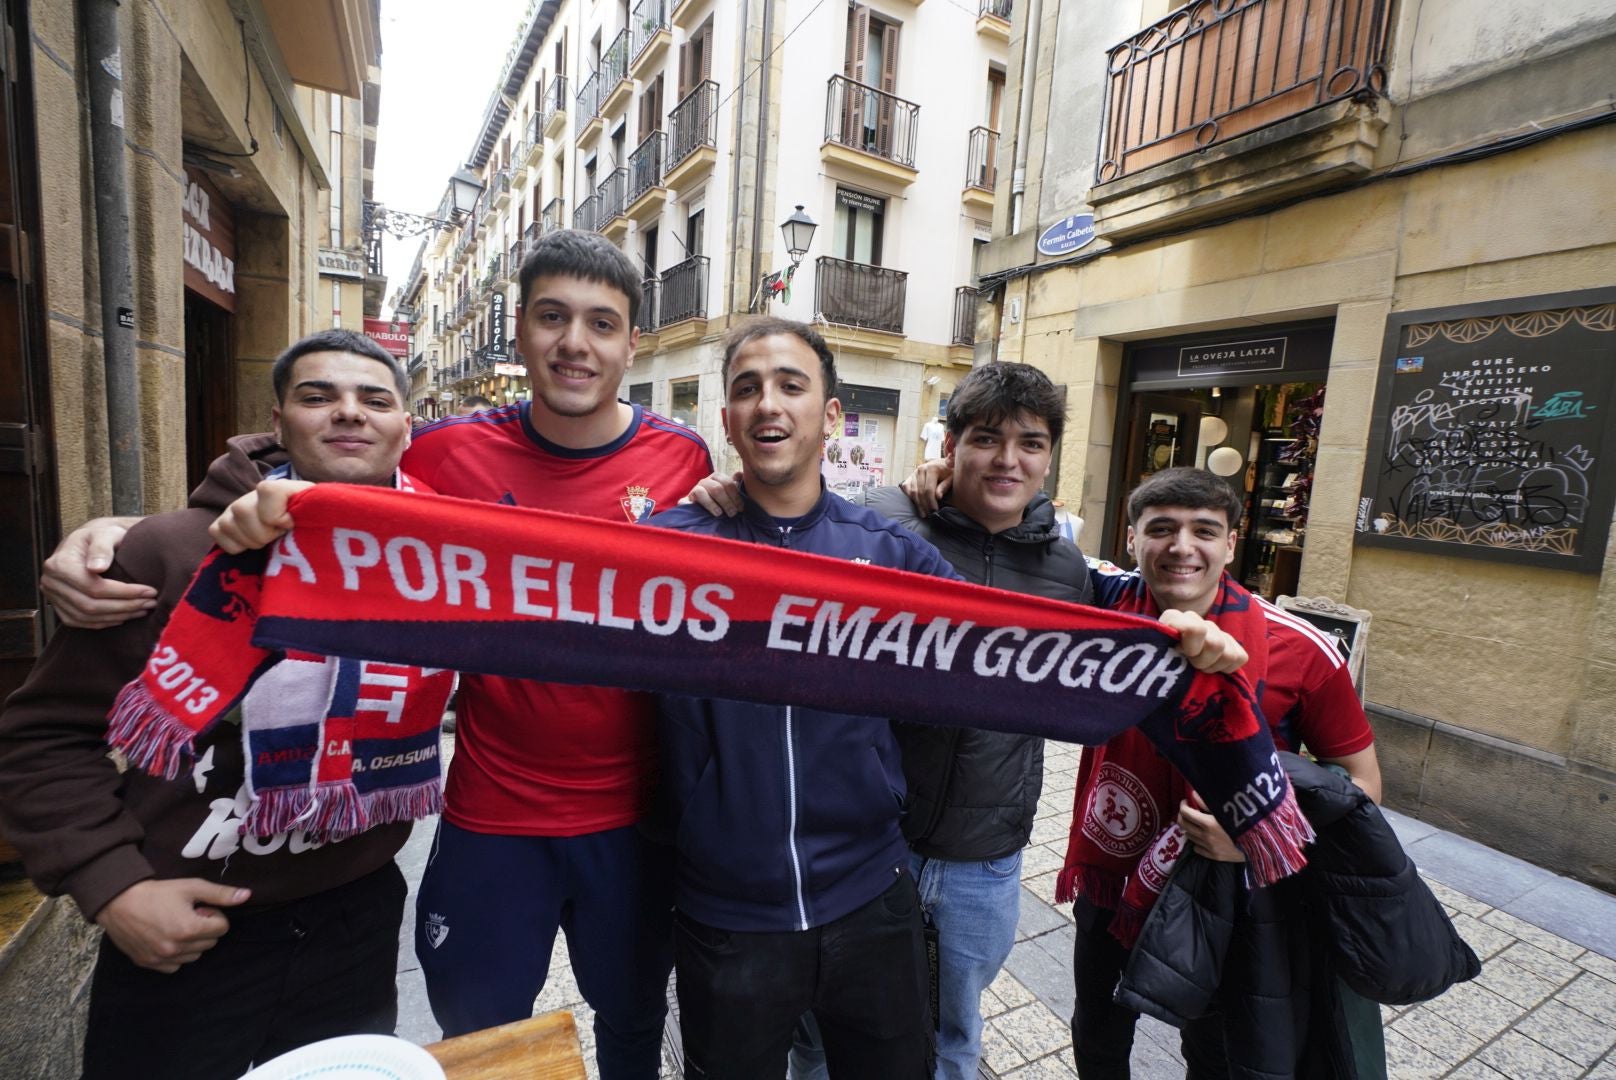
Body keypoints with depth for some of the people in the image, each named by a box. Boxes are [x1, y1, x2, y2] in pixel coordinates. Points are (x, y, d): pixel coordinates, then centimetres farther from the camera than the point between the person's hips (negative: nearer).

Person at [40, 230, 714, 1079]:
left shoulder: (681, 460, -9)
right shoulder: (451, 454, -10)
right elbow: (271, 514, 0)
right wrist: (114, 532, -14)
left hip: (631, 817, 1)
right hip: (491, 816, 0)